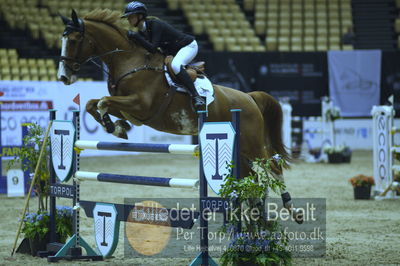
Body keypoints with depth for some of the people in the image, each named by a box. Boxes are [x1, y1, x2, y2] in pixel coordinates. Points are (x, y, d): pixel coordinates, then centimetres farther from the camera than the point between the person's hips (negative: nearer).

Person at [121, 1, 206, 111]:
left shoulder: (155, 24, -26)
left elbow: (153, 48, -35)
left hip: (188, 46, -10)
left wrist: (135, 36, -35)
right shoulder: (142, 31, 0)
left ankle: (197, 97, -37)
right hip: (170, 52, 10)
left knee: (175, 65, -37)